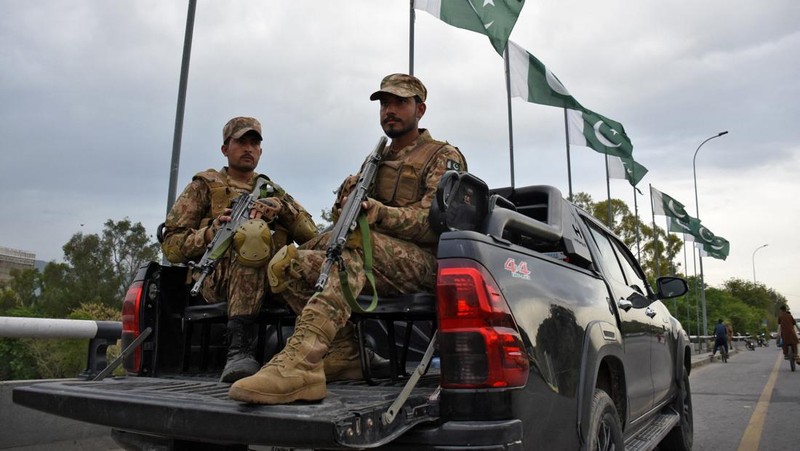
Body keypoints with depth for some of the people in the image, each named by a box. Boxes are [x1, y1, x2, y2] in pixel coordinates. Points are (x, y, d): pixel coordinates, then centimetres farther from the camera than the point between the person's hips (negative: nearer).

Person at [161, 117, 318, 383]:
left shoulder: (272, 190, 28)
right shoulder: (206, 185, 18)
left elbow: (310, 235, 13)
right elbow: (171, 245, 9)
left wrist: (282, 206, -5)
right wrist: (210, 234, -11)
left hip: (273, 279, 3)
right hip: (219, 278, -3)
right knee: (253, 230, -35)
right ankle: (239, 349, -42)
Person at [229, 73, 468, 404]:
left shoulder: (444, 157, 6)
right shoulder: (377, 160, 26)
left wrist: (377, 212, -26)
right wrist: (349, 197, -7)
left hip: (424, 261, -7)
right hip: (374, 265, 7)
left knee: (352, 244, -37)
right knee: (287, 263, -12)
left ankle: (298, 363, -48)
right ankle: (345, 351, -18)